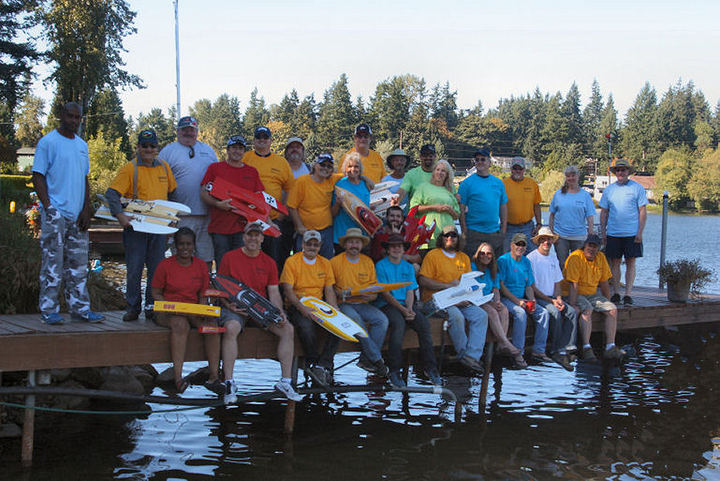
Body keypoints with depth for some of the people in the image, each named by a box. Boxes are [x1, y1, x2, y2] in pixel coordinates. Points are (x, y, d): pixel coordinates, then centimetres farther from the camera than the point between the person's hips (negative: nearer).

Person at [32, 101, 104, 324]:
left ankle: (79, 308, 12)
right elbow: (37, 176, -6)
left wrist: (86, 210, 9)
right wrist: (48, 206, -14)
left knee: (78, 264, 8)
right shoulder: (48, 142, -3)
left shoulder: (82, 145, 16)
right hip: (55, 214, -6)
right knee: (52, 262, -5)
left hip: (77, 214, 6)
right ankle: (48, 309, 0)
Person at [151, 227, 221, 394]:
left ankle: (214, 377, -27)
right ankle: (178, 377, -42)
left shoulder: (201, 266, 10)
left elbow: (203, 295, 13)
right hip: (168, 311, -3)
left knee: (211, 324, -28)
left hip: (193, 310, 3)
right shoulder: (165, 265, 1)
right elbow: (156, 294, 3)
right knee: (181, 324, -38)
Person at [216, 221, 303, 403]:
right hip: (236, 307, -4)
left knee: (288, 329, -17)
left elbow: (274, 292, 8)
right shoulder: (230, 258, 2)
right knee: (231, 328, -36)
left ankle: (285, 381, -10)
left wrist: (280, 313, -10)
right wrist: (229, 305, -17)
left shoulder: (269, 262, 11)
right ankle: (229, 383, -28)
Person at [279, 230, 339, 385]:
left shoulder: (325, 263, 14)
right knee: (306, 326, -36)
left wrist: (334, 309, -7)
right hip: (297, 306, -4)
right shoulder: (292, 262, -1)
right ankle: (313, 362, -14)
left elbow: (329, 290, 12)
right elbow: (288, 290, -9)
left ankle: (323, 364, -22)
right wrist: (302, 309, -25)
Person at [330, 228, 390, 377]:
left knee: (382, 320, -23)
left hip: (363, 304, 4)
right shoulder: (335, 262, 1)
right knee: (356, 321, -34)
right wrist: (340, 294, -17)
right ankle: (377, 359, -25)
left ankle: (366, 359, -19)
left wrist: (371, 296, -8)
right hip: (344, 304, -4)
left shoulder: (368, 261, 13)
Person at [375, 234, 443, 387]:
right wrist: (402, 310, -16)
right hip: (387, 305, -5)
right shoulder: (381, 266, 2)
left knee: (424, 323, -23)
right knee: (399, 324, -35)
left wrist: (409, 308, -11)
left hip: (407, 304, 5)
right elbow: (385, 293, -6)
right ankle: (394, 371, -31)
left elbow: (410, 291, 10)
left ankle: (430, 367, -18)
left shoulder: (408, 267, 17)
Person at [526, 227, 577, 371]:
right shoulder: (531, 258, -8)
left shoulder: (553, 257, 16)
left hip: (552, 297, 7)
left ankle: (562, 350, -22)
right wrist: (551, 301, -15)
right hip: (537, 297, -7)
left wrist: (559, 298, -2)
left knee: (571, 312, -18)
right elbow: (531, 287, -11)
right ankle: (556, 350, -20)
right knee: (555, 313, -31)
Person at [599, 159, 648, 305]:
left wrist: (640, 232, -8)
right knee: (614, 263, 4)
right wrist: (603, 232, 6)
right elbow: (604, 212, 13)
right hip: (613, 233, 3)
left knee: (630, 263, 0)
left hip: (632, 233, -2)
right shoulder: (608, 190, 10)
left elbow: (643, 211, 0)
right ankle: (616, 293, 13)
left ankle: (628, 294, 2)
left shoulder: (637, 188, 1)